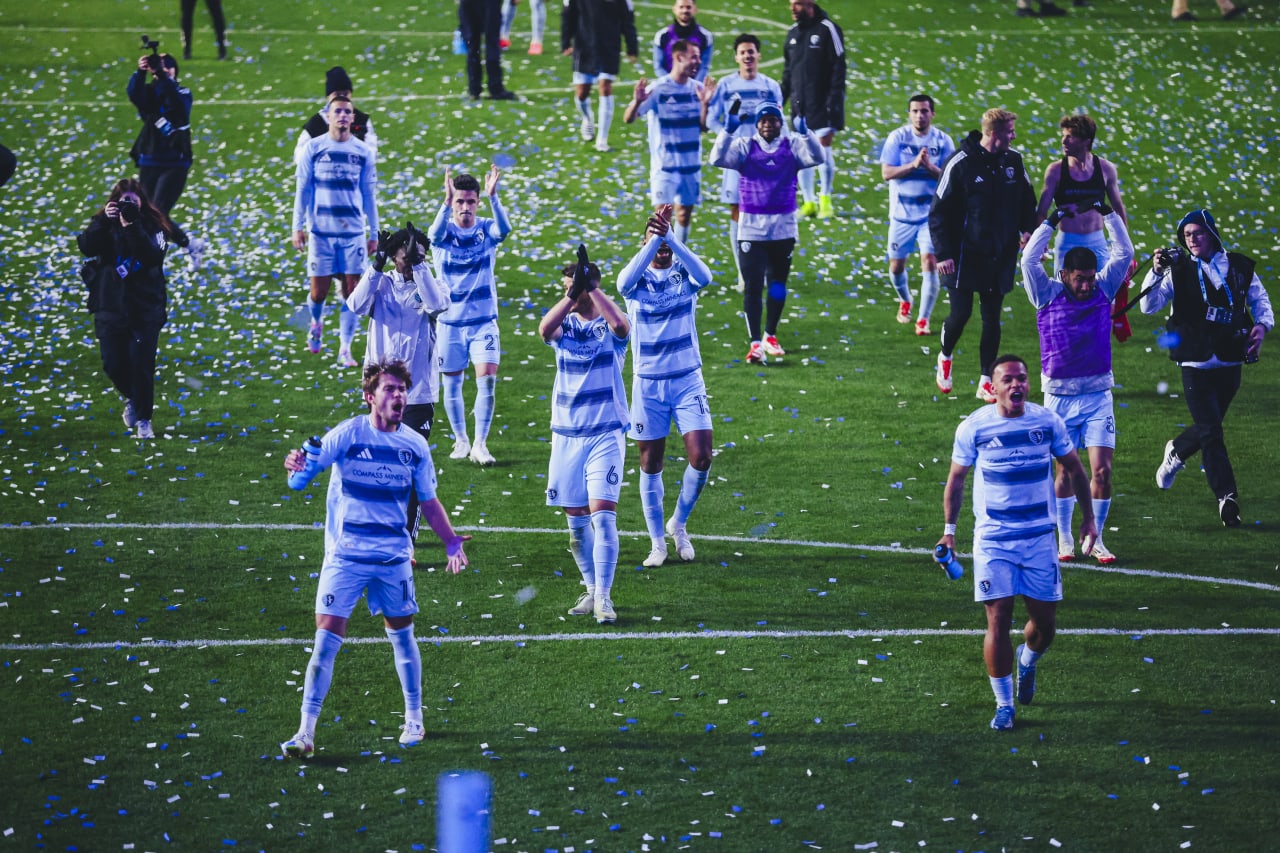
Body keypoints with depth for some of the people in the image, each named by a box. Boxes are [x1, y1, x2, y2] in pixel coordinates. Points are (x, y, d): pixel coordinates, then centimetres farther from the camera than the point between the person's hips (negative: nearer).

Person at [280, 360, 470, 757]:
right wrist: (298, 467, -41)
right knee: (326, 638, -9)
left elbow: (428, 500, 13)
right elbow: (310, 465, -18)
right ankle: (306, 732, -8)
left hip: (394, 556, 3)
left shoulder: (414, 445, 2)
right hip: (346, 555, -3)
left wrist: (451, 541, 2)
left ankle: (414, 719, 32)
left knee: (401, 633, 14)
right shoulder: (347, 434, -9)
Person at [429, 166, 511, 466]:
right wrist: (447, 202, -49)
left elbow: (504, 228, -28)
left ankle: (480, 444, -5)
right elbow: (435, 233, -32)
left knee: (487, 379, -12)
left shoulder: (486, 230, -5)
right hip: (450, 321, 0)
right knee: (452, 384, 8)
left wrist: (493, 197, -44)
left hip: (483, 320, 0)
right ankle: (461, 441, 25)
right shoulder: (445, 233, -7)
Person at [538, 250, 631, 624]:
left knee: (602, 515, -13)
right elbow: (544, 329, -18)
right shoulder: (565, 325, 6)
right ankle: (592, 589, 21)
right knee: (576, 520, 8)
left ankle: (604, 597, -11)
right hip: (566, 435, 4)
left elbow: (621, 323, -27)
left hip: (606, 434, -4)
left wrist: (589, 286, -25)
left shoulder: (609, 326, -2)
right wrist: (573, 292, -28)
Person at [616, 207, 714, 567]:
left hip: (688, 379, 0)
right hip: (648, 383, 0)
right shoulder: (637, 278, -4)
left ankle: (679, 524, 15)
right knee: (650, 463, 5)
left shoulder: (685, 273, -3)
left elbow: (704, 276, -28)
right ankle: (657, 542, 18)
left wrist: (669, 236, -41)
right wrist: (654, 239, -43)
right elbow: (624, 283, -31)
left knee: (701, 458, -9)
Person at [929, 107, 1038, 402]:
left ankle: (986, 382, 12)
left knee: (992, 317, 5)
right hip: (966, 255, -4)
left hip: (1001, 256, 4)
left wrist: (1029, 232, -3)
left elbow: (1027, 201, 15)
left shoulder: (1013, 161, 3)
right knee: (961, 314, -4)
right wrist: (943, 253, -14)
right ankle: (945, 356, 27)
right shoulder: (960, 164, -12)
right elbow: (938, 211, -8)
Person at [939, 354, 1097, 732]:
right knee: (998, 621, -7)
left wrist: (1088, 518, 13)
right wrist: (949, 531, 4)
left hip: (1039, 537, 2)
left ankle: (1027, 663, 40)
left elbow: (1073, 467, 12)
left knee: (1045, 622, 5)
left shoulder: (1047, 422, -2)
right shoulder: (974, 427, -6)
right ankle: (1004, 706, 3)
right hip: (992, 541, -2)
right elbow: (956, 478, 6)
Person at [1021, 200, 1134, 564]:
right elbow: (1029, 259, -16)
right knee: (1065, 470, 6)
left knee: (1102, 469, -6)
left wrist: (1108, 213, -9)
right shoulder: (1048, 294, -5)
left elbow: (1124, 253, -2)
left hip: (1098, 396, 1)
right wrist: (1055, 220, -16)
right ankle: (1064, 538, 20)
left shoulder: (1103, 289, 1)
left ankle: (1095, 539, 6)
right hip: (1060, 395, -1)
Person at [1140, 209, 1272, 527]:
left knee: (1208, 427, 15)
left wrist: (1262, 324, -4)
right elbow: (1150, 306, -8)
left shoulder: (1239, 267, 3)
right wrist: (1156, 273, -22)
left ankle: (1175, 452, 46)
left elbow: (1259, 299, 15)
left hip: (1230, 364, 3)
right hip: (1196, 365, -3)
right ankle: (1226, 497, -8)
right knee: (1211, 432, -9)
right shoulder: (1179, 271, -1)